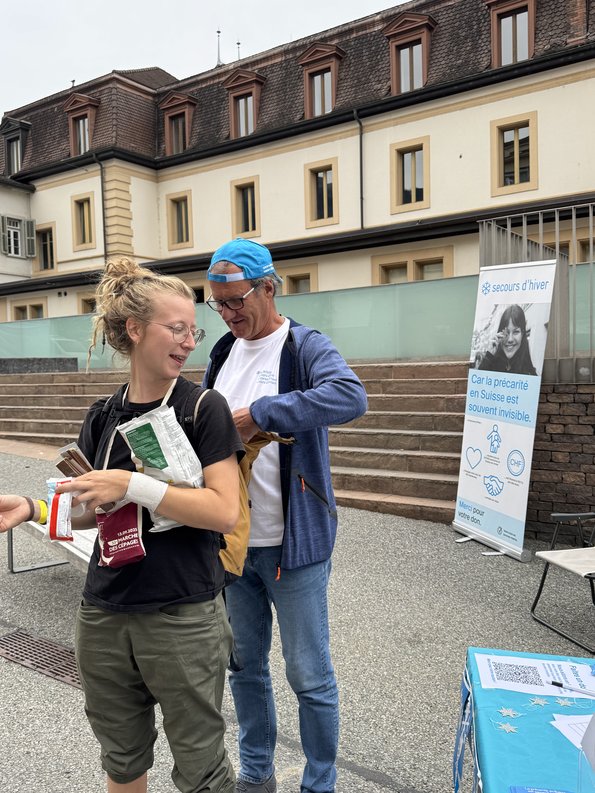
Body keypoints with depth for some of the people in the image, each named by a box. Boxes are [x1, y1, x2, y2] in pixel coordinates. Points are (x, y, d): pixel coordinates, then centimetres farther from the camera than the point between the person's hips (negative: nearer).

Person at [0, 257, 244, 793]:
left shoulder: (205, 408, -10)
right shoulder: (103, 418, 4)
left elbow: (225, 512, -18)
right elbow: (97, 509, 13)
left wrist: (131, 485, -23)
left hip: (183, 621, -4)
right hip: (105, 617, 5)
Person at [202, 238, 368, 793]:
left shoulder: (305, 346, -11)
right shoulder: (221, 354, 9)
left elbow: (350, 397, -32)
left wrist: (260, 413, -31)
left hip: (293, 540, -6)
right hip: (231, 539, 6)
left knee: (309, 674, 8)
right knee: (244, 665, 20)